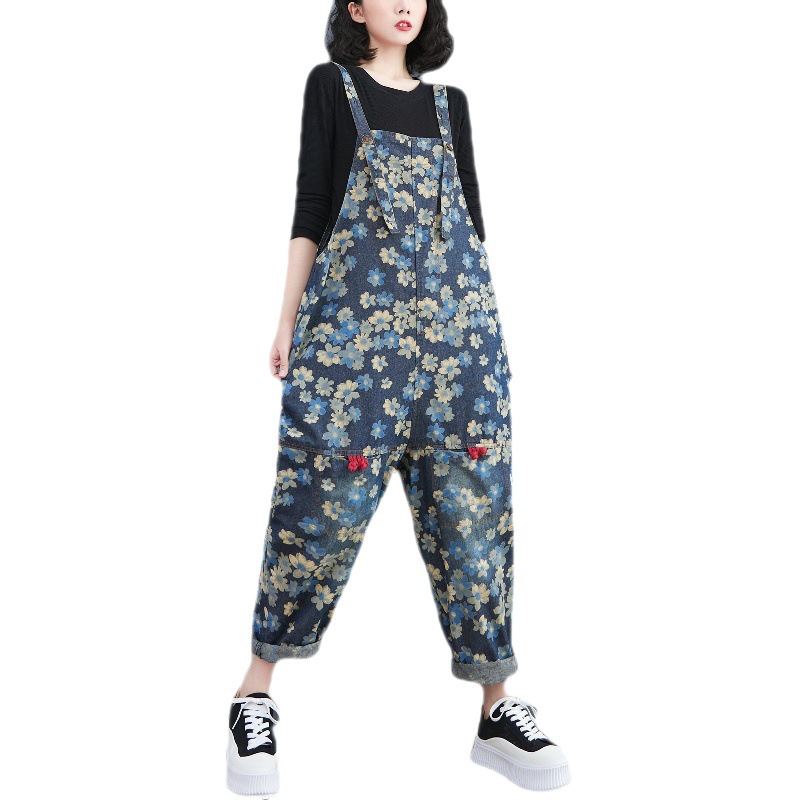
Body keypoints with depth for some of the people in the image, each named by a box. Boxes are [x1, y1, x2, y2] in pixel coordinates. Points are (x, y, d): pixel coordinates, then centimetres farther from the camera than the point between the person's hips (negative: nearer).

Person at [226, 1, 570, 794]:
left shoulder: (450, 103, 19)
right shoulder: (331, 84, 10)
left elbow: (469, 215, 18)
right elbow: (310, 207, 4)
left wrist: (487, 319, 13)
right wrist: (288, 317, -1)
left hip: (456, 325, 3)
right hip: (351, 318, -3)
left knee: (473, 501, 0)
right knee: (323, 497, -5)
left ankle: (497, 709, 8)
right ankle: (257, 691, 10)